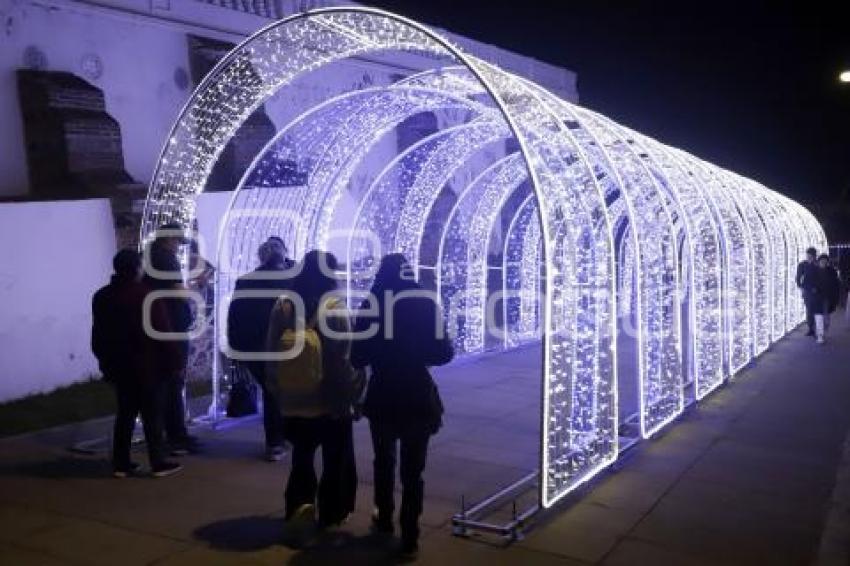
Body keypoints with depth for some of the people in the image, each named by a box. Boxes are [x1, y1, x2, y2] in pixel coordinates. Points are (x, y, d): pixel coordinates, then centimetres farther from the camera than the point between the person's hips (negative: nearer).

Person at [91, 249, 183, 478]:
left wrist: (105, 361, 19)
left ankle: (121, 463, 13)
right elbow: (162, 332, -13)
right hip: (147, 365, -6)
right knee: (151, 415, 0)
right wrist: (171, 360, -6)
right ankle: (158, 463, 4)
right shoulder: (147, 295, -12)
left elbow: (98, 335, 12)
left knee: (125, 413, 12)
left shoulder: (101, 297, 7)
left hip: (118, 365, 6)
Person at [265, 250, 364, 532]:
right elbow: (342, 360, -15)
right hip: (331, 402, -3)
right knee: (335, 461, 15)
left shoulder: (282, 306, -3)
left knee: (302, 457, 22)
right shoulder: (334, 308, -16)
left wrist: (279, 392, 13)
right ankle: (331, 514, 21)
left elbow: (272, 354, 3)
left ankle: (299, 505, 11)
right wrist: (351, 393, -3)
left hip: (293, 402, 4)